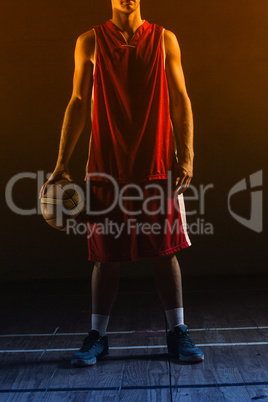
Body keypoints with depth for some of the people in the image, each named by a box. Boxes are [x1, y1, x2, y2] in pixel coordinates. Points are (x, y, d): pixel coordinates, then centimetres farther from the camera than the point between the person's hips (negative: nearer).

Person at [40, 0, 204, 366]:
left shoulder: (164, 40, 10)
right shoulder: (90, 42, 8)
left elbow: (180, 101, 7)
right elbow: (78, 104, 5)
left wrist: (186, 156, -5)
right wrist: (61, 164, 0)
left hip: (159, 166, 1)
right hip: (106, 168, 0)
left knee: (166, 252, 4)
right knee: (106, 256, 5)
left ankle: (178, 333, 19)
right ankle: (97, 336, 20)